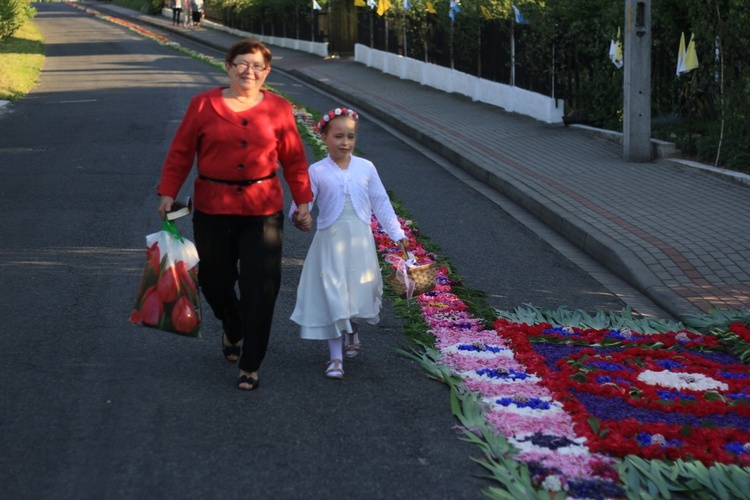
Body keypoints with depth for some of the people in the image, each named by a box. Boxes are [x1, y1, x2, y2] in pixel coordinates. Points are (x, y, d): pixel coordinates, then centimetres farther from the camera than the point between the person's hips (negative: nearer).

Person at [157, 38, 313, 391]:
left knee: (260, 289, -4)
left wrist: (303, 200, 6)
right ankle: (232, 331, 46)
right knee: (215, 281, 12)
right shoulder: (204, 105, 0)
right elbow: (180, 153, 2)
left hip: (263, 211, 0)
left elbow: (294, 160, 8)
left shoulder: (278, 109, 3)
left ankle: (250, 367, 7)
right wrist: (168, 193, -4)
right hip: (213, 209, 0)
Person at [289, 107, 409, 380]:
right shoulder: (317, 171, -3)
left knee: (360, 291, 10)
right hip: (330, 242, -2)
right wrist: (299, 217, -28)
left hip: (360, 242, 2)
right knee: (332, 296, -4)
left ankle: (353, 333, 42)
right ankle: (335, 357, 3)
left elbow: (381, 203, 9)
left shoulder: (366, 168, 3)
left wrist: (397, 234, 9)